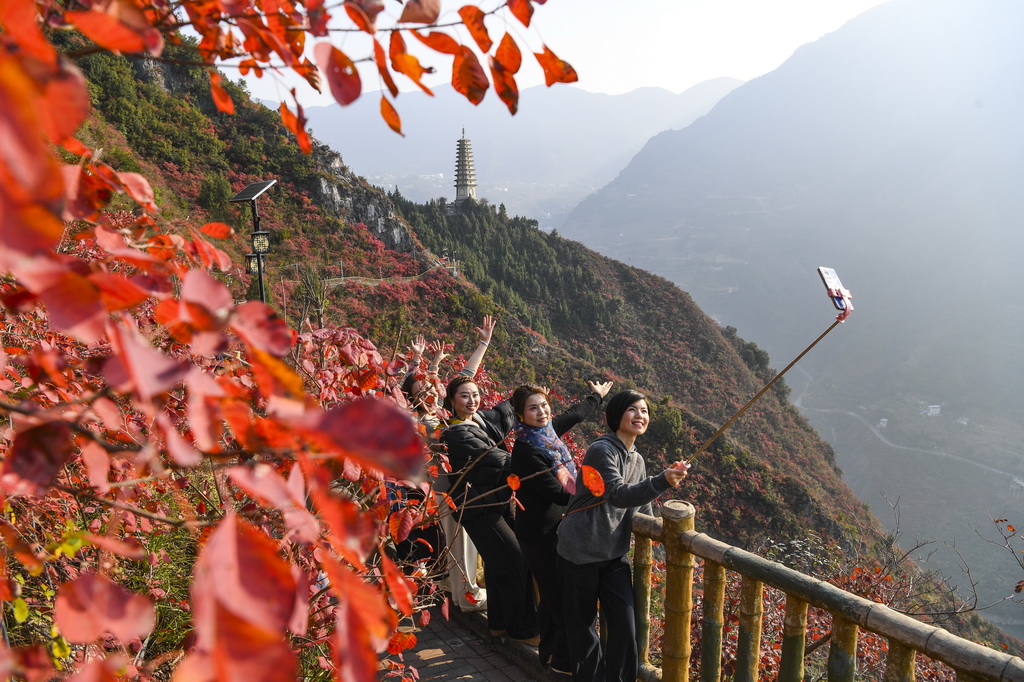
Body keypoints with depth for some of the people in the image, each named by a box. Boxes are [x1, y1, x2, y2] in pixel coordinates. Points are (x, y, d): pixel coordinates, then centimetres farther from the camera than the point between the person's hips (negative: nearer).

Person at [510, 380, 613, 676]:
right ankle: (562, 661, 13)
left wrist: (597, 397, 36)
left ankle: (549, 652, 32)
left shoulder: (548, 431, 0)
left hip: (556, 527, 8)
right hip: (540, 533, -8)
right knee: (561, 596, -1)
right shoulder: (526, 451, -23)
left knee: (552, 594, 17)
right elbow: (558, 493, -24)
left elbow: (575, 414, 21)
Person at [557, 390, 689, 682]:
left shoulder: (637, 460, 9)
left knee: (625, 627, 2)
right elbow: (618, 494, -30)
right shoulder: (601, 450, -16)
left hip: (615, 555, 6)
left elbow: (641, 509, 17)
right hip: (580, 553, -6)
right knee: (582, 628, 4)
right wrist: (662, 481, -42)